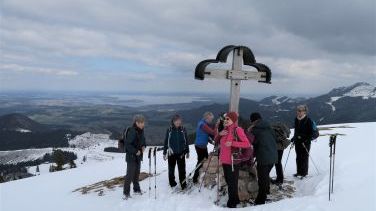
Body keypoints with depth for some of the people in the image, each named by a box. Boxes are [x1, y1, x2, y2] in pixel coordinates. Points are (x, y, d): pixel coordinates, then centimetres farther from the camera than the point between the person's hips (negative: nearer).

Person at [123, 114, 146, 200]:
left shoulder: (141, 131, 4)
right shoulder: (132, 131, -21)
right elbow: (127, 144, -23)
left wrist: (143, 146, 1)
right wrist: (135, 151, -21)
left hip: (138, 156, 8)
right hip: (131, 156, -8)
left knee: (137, 173, 17)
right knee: (130, 174, -4)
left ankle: (136, 189, 31)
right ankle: (126, 192, 7)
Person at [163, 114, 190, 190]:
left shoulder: (183, 129, 0)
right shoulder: (169, 130, -5)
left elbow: (186, 141, 8)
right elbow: (166, 141, 0)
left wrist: (187, 151, 11)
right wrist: (164, 153, 1)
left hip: (181, 153, 1)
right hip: (172, 153, -1)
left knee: (182, 169, 3)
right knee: (171, 168, 12)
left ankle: (183, 184, 13)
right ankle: (172, 182, 29)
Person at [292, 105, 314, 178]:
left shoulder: (308, 120, -12)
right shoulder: (296, 119, 7)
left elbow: (311, 133, -12)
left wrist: (305, 140, -18)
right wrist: (294, 138, 11)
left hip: (305, 142, -6)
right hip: (297, 141, 6)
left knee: (304, 157, 2)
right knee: (298, 157, 12)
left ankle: (304, 172, 13)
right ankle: (299, 172, 22)